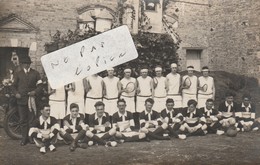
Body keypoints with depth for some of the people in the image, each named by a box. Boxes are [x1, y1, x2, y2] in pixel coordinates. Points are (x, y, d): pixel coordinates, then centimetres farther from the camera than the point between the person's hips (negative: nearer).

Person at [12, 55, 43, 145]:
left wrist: (35, 91, -13)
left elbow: (39, 85, 6)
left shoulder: (35, 73, 8)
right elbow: (14, 86, 12)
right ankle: (24, 138, 10)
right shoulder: (18, 74, 12)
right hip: (21, 99, 1)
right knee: (23, 120, 3)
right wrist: (16, 93, -7)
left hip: (32, 98, -1)